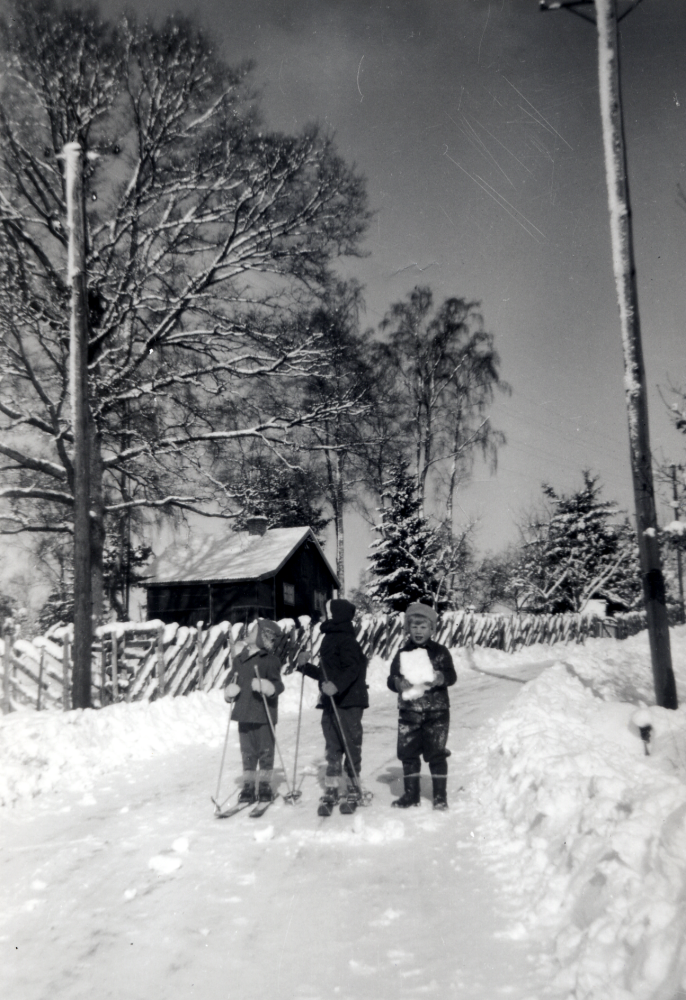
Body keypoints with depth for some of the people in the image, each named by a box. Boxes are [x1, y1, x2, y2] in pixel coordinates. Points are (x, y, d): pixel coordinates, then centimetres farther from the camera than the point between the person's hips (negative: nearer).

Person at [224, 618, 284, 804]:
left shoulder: (270, 660, -7)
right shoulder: (239, 660, 10)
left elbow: (277, 685, -12)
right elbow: (231, 681, 17)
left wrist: (266, 687, -33)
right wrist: (230, 692, -4)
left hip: (264, 714, -5)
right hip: (244, 713, 5)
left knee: (265, 751, 3)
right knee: (247, 752, 9)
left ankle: (265, 785, 15)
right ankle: (248, 785, 17)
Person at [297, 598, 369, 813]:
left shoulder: (346, 642, -11)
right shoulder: (330, 640, 18)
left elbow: (352, 669, -26)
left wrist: (337, 685, -39)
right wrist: (306, 667, 29)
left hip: (348, 703, -9)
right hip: (331, 703, 9)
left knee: (351, 746, -2)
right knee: (332, 749, 10)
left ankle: (354, 791, 8)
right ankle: (331, 791, 14)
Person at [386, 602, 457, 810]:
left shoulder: (440, 652, 3)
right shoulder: (402, 654, 9)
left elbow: (451, 675, -7)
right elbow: (391, 679, 3)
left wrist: (440, 678, -29)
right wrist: (398, 683, -20)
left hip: (436, 711, -3)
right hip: (408, 712, 3)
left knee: (436, 753, -1)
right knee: (407, 753, 5)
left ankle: (440, 795, 9)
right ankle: (410, 793, 18)